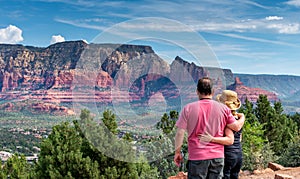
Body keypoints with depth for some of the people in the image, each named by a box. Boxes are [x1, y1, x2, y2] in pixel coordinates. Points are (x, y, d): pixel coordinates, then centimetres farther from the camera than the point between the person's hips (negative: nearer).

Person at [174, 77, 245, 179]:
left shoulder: (188, 108, -2)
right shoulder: (223, 108, 3)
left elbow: (180, 133, -4)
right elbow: (236, 127, 7)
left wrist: (177, 152, 6)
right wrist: (242, 117, 28)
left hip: (197, 156, -2)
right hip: (217, 156, 2)